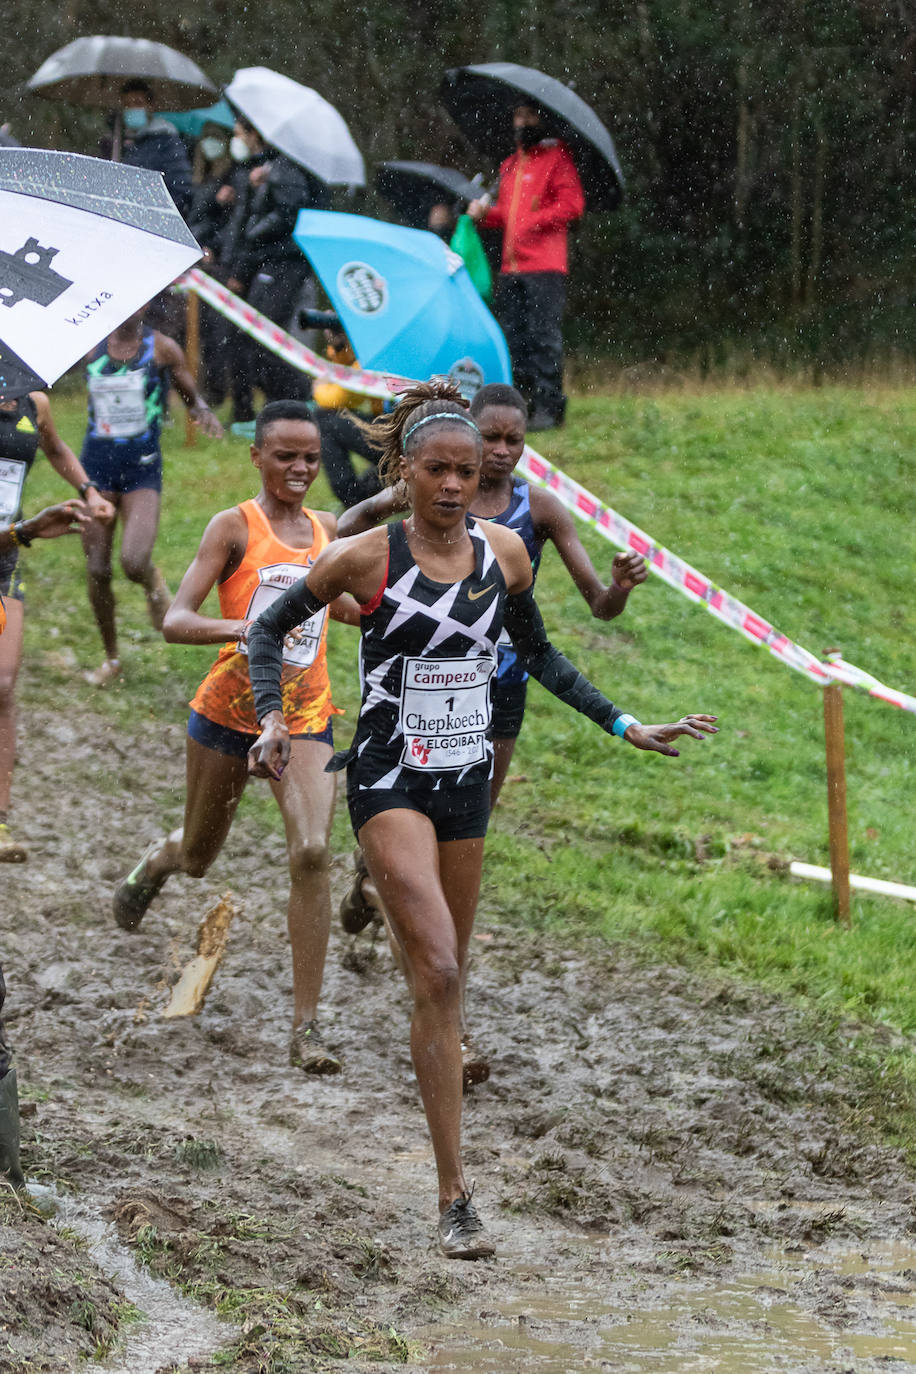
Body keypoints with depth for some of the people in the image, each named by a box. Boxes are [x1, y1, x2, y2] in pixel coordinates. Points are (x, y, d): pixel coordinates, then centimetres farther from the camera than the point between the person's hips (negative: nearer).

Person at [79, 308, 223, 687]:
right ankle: (111, 658, 22)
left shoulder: (162, 348, -1)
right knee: (97, 570, 3)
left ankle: (153, 583, 17)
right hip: (97, 461, 3)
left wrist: (202, 411, -14)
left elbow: (191, 396, 8)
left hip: (142, 465, -3)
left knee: (134, 563, -22)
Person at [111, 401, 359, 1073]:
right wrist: (241, 627, -35)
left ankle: (306, 1026, -14)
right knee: (198, 855, 16)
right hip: (230, 709, -2)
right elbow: (175, 620, -17)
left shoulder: (326, 528, 6)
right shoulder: (235, 526, -9)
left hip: (305, 718, 2)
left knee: (312, 853, -18)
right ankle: (156, 862, 57)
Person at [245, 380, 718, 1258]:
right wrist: (271, 718, -13)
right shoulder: (365, 558, -9)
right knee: (438, 971, -19)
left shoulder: (504, 553, 3)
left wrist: (625, 727, 16)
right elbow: (267, 630, 3)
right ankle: (455, 1199, -20)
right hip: (389, 782, -5)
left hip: (465, 783, 5)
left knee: (443, 981, 13)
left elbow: (537, 656, 19)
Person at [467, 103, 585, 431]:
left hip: (544, 267, -7)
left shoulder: (556, 157, 1)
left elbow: (571, 205, -8)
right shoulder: (510, 166, 23)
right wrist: (484, 214, 8)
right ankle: (523, 402, 11)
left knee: (544, 335, -10)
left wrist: (533, 223, -15)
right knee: (515, 338, 6)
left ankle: (548, 406, -8)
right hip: (512, 268, 7)